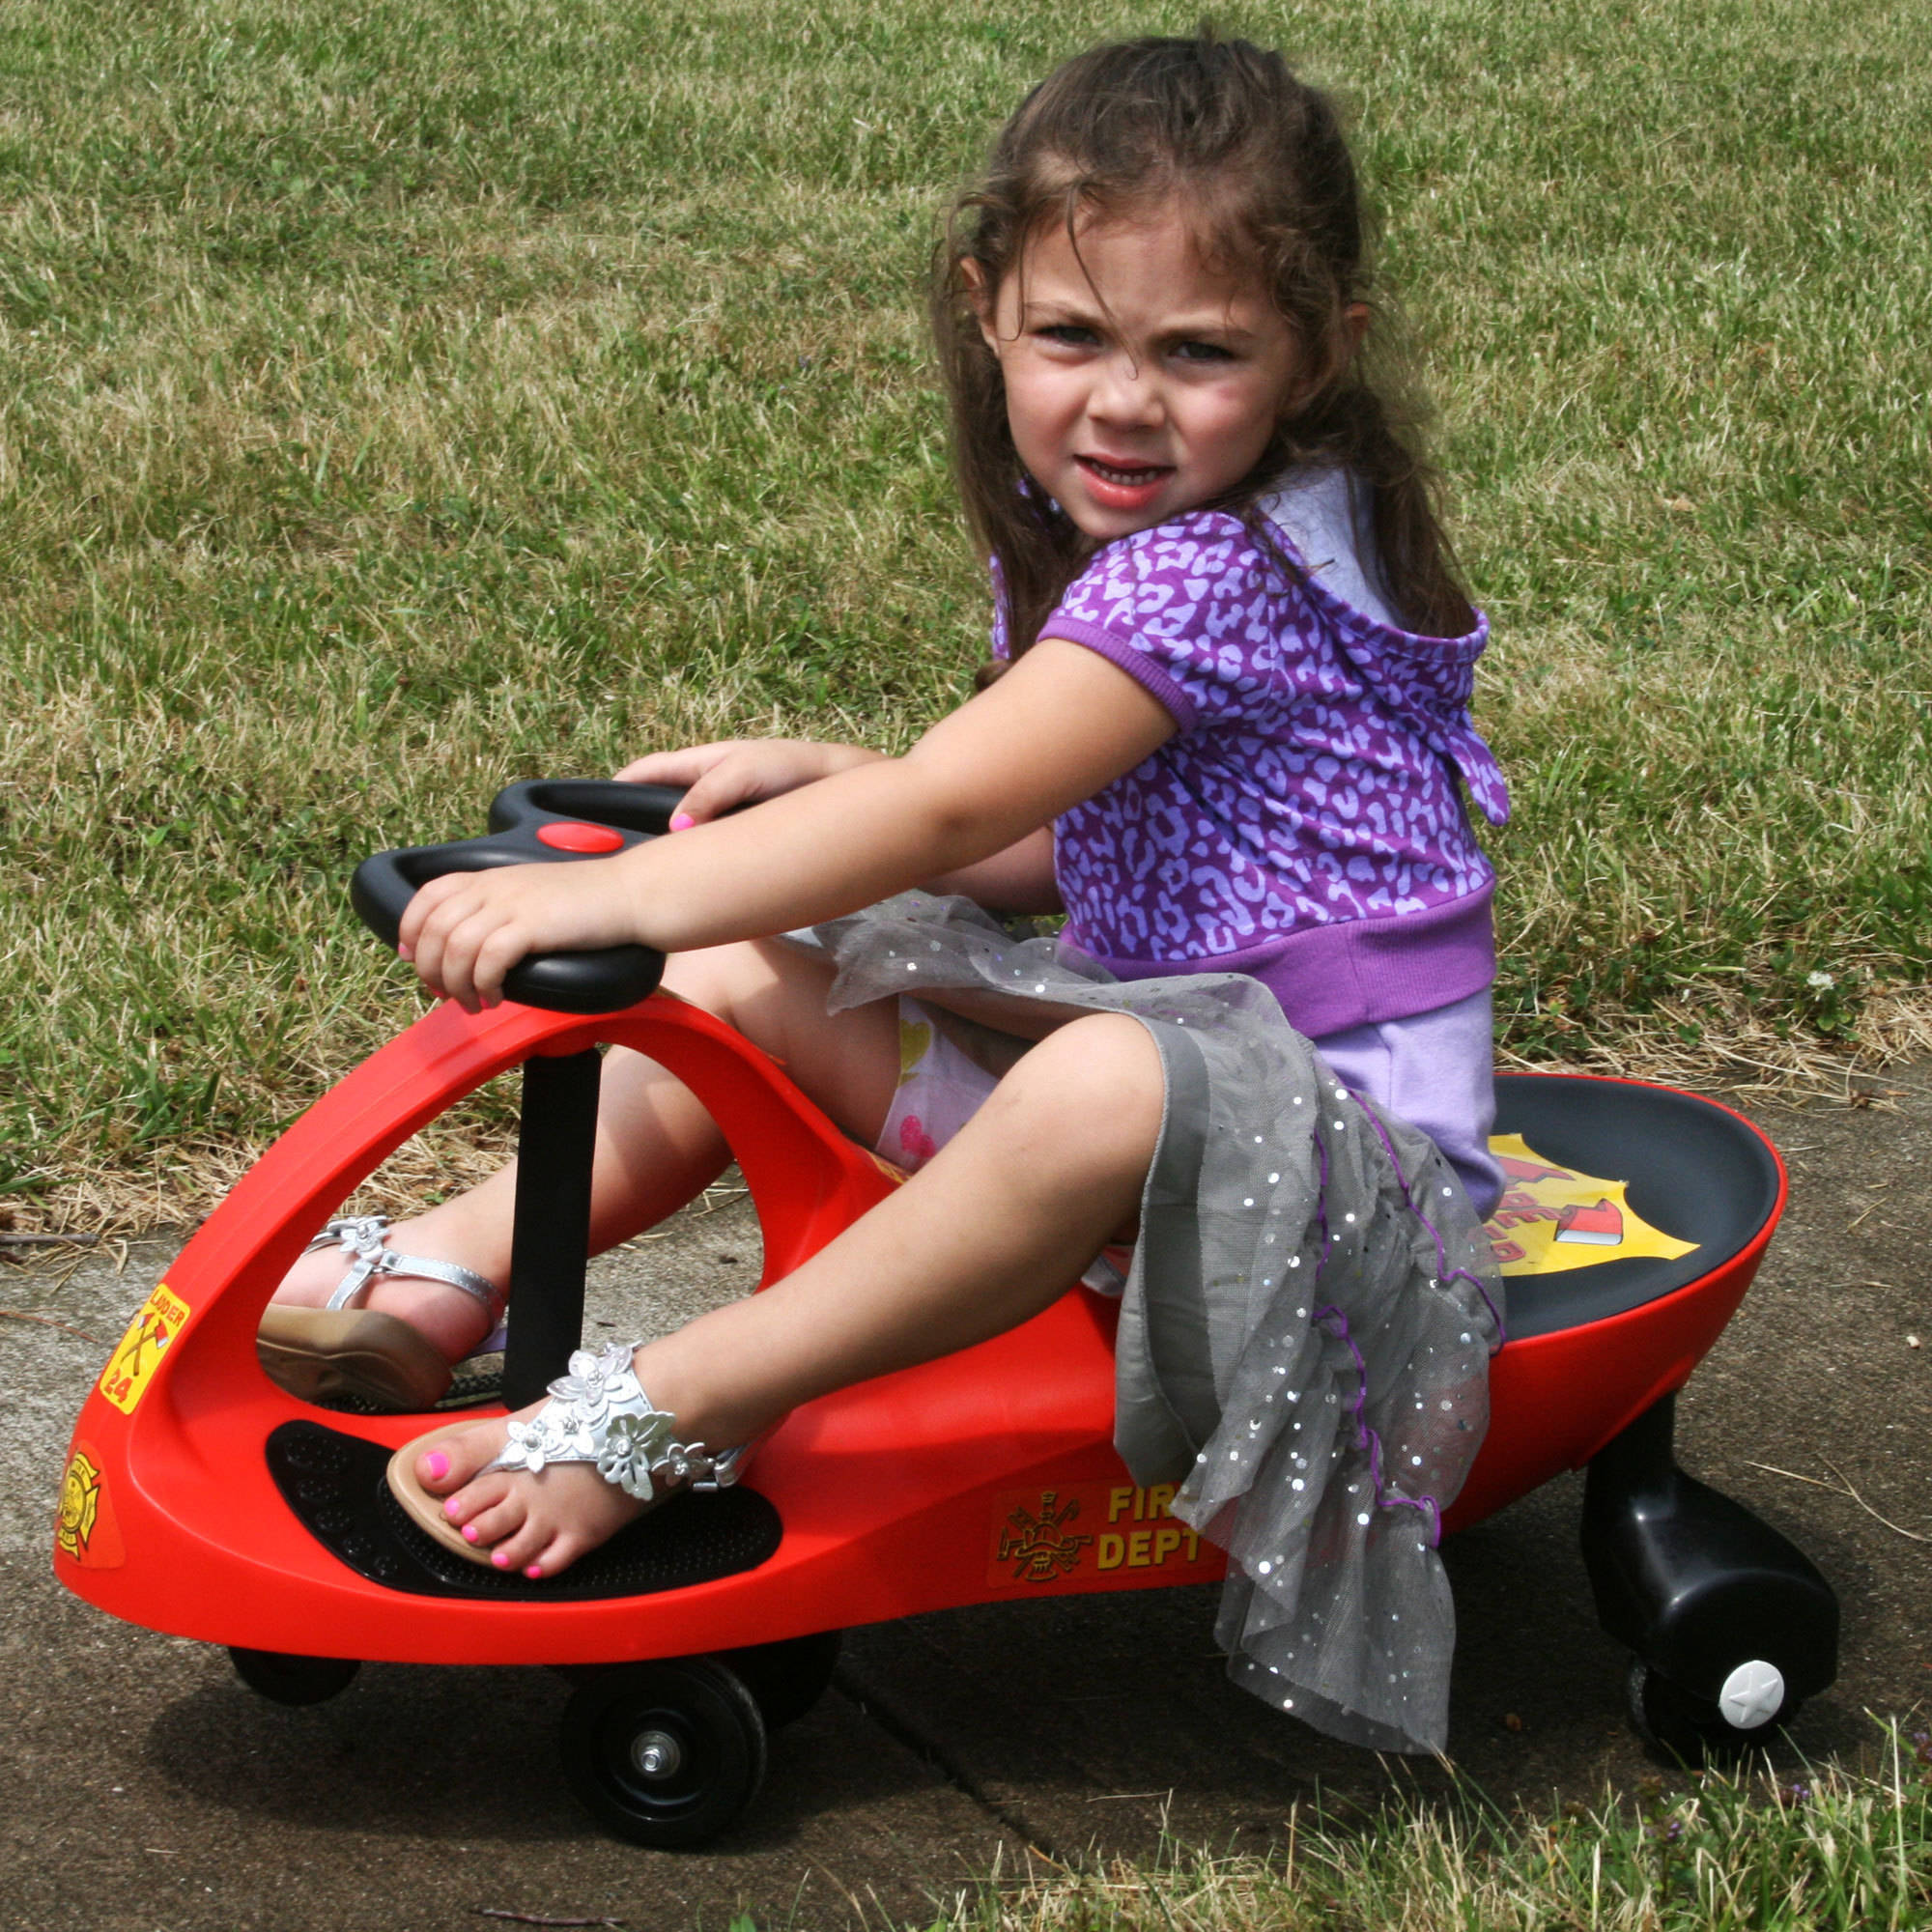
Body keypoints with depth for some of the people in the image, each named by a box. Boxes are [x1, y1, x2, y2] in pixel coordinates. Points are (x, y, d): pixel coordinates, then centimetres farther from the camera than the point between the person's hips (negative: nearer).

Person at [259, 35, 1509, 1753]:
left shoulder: (1220, 571, -23)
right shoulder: (1105, 539, 8)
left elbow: (942, 811, -30)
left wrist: (617, 896, -36)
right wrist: (815, 782, 6)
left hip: (1342, 1137, -10)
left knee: (1111, 1087, -43)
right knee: (744, 983, 9)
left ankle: (666, 1417, -32)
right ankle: (441, 1280, 3)